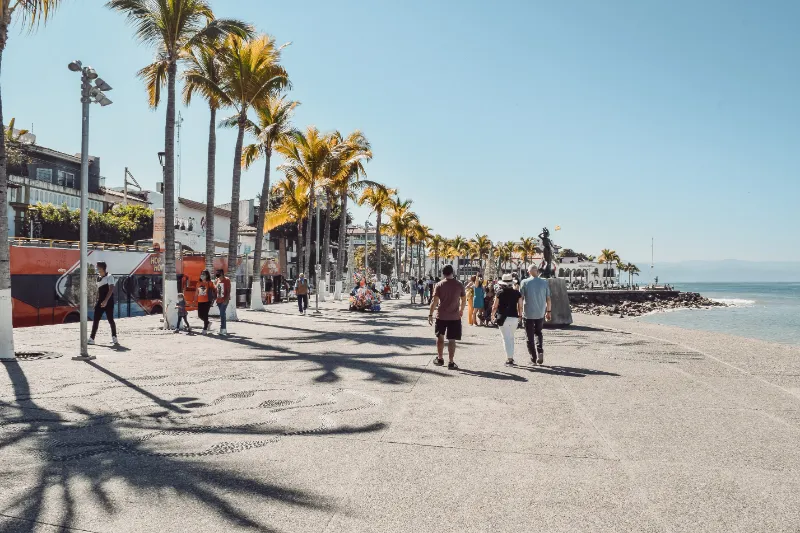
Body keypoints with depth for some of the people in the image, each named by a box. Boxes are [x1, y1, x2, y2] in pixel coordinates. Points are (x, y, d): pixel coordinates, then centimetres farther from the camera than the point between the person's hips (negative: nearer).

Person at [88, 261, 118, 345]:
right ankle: (91, 338, 3)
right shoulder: (98, 278, 13)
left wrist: (106, 301, -28)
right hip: (100, 302, 7)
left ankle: (114, 337, 8)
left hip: (108, 302, -7)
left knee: (110, 320, -1)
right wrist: (97, 301, 16)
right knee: (95, 320, 2)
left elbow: (111, 289, -20)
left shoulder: (109, 277, -10)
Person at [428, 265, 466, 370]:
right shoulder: (459, 285, -2)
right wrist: (461, 310, 23)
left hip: (441, 316, 0)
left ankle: (440, 359, 24)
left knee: (440, 337, 17)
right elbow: (464, 299, 6)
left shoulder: (439, 285, -7)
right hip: (454, 316, 0)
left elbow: (435, 301, -11)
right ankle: (451, 363, 2)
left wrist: (431, 315, -4)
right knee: (451, 339, 2)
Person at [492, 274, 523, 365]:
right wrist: (519, 316, 18)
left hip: (503, 317, -3)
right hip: (514, 317, 3)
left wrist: (493, 314, 15)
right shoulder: (517, 293, 2)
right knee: (511, 337, 19)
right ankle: (511, 357, 21)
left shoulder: (500, 293, -7)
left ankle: (509, 358, -8)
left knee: (506, 338, -1)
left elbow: (495, 307, -4)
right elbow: (520, 307, 3)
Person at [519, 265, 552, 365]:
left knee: (530, 336, 8)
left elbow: (520, 298, -7)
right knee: (538, 333, 20)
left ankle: (533, 358, 9)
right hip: (540, 313, 3)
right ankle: (540, 351, -2)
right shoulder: (544, 283, -1)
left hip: (528, 313, -2)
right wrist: (548, 311, 13)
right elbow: (548, 299, 2)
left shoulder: (525, 282, -7)